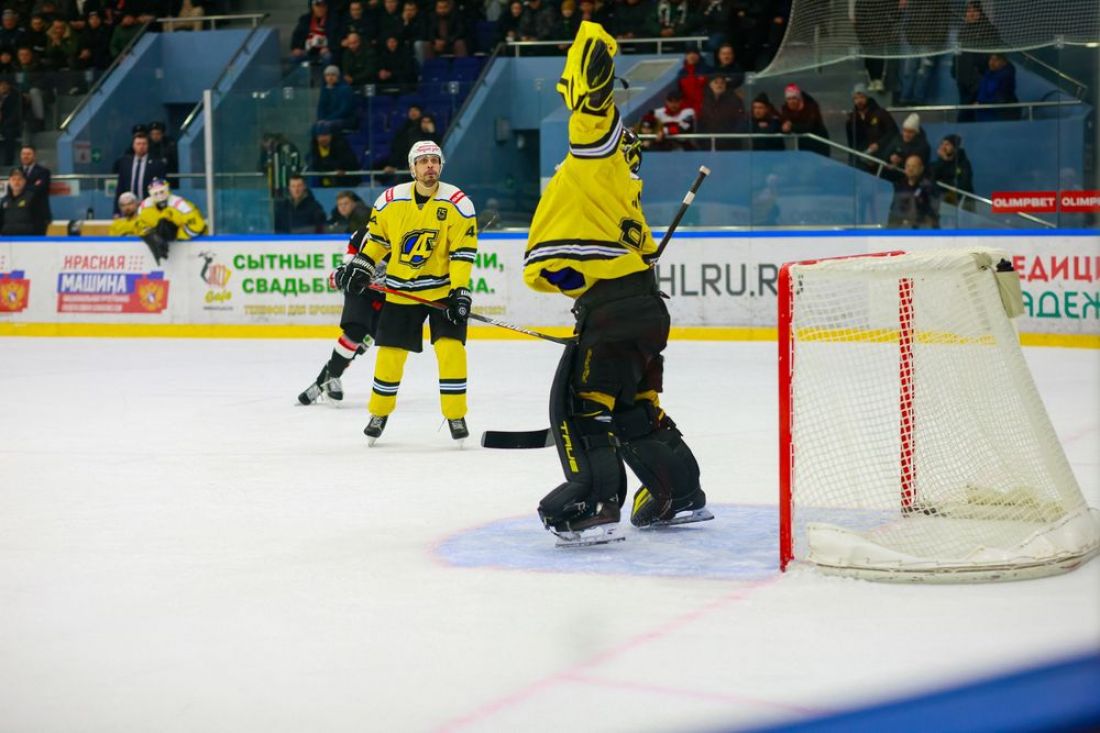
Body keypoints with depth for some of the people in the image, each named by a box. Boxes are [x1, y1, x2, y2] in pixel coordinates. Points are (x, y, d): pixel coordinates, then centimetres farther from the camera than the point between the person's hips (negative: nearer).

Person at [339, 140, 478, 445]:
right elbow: (376, 237, 11)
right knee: (390, 352, 4)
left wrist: (460, 292, -19)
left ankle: (456, 415, -1)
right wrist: (359, 268, 4)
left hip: (443, 288, -2)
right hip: (401, 290, 2)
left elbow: (463, 251, -13)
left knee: (450, 348, -13)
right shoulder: (391, 200, -5)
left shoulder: (458, 203, -12)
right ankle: (379, 413, 23)